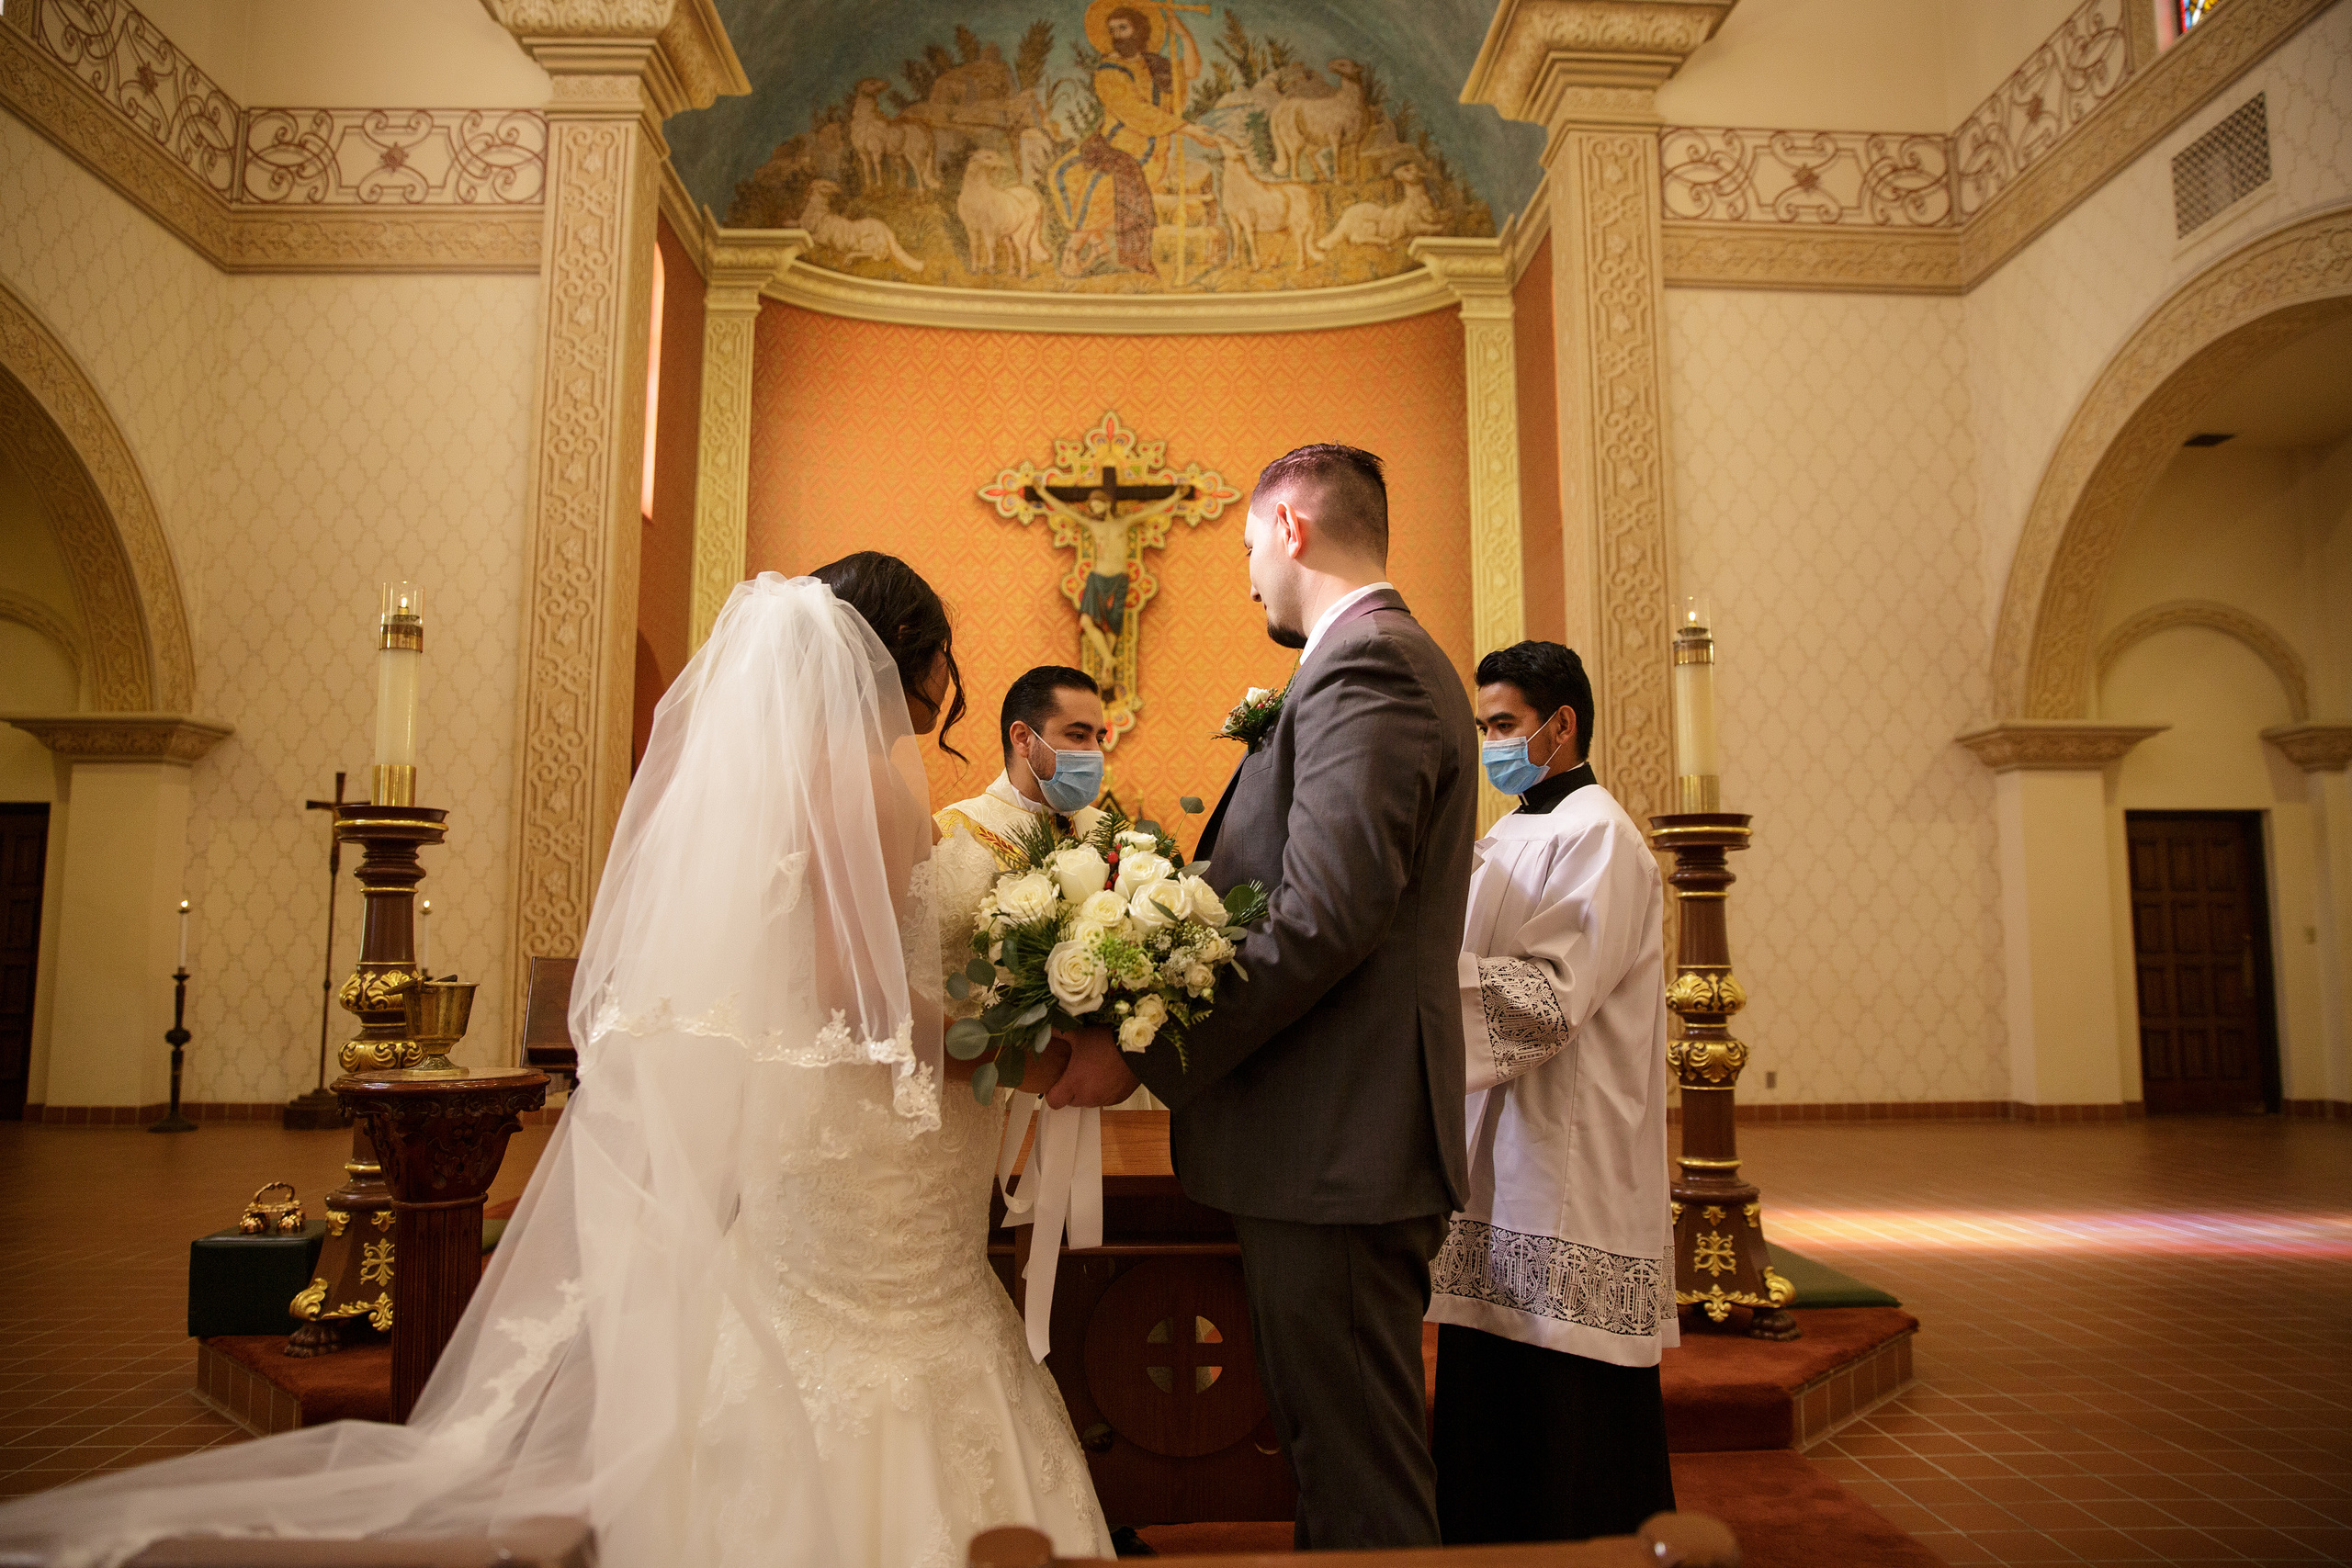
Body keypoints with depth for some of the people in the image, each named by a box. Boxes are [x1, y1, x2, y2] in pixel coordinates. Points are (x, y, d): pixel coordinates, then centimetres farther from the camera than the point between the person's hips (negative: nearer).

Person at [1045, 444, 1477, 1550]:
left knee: (1357, 1482, 3)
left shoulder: (1365, 668, -15)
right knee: (1342, 1457, 21)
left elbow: (1324, 918, -25)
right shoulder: (1398, 660, 17)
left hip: (1336, 1156, -10)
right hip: (1347, 1141, 10)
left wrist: (1142, 1054, -18)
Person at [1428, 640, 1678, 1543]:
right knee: (1489, 1414, 16)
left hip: (1569, 1175, -9)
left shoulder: (1597, 836, -12)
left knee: (1571, 1422, 2)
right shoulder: (1512, 836, 16)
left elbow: (1549, 996, -21)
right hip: (1500, 1166, 9)